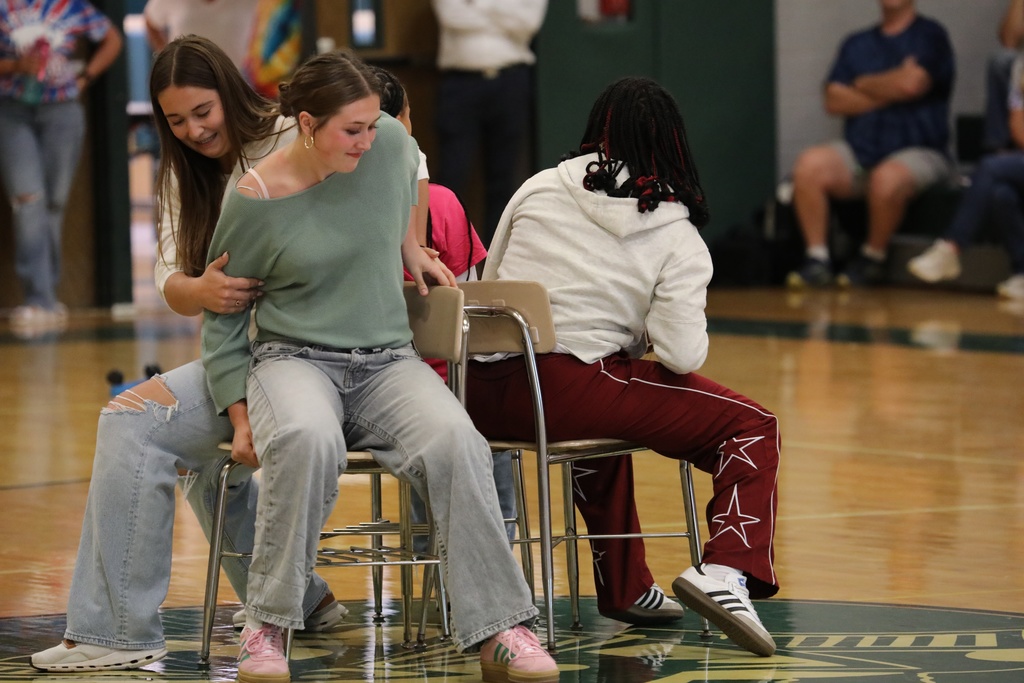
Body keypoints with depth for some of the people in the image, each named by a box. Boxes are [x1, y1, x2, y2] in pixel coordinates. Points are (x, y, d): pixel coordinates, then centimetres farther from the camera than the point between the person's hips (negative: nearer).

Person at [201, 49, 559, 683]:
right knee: (307, 440, -40)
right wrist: (240, 414, -5)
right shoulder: (255, 200, -8)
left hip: (388, 362, 3)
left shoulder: (390, 143, -1)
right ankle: (267, 628, -25)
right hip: (293, 360, -3)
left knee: (455, 442, -31)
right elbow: (223, 315, 3)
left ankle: (501, 630, -24)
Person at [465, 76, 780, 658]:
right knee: (751, 428, 5)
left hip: (485, 394, 6)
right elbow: (682, 355, -9)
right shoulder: (678, 238, 0)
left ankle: (625, 587, 45)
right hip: (567, 390, -6)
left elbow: (488, 286, 16)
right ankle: (725, 572, -15)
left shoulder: (539, 190, 10)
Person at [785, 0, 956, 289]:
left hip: (919, 151, -5)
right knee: (810, 164, -24)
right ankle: (817, 259, -21)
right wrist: (889, 90, -5)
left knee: (888, 177, -38)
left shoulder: (930, 35, 3)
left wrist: (863, 84, 3)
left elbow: (912, 83, -15)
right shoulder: (856, 44, 17)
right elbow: (834, 100, 5)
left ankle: (873, 258, -14)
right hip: (859, 151, 5)